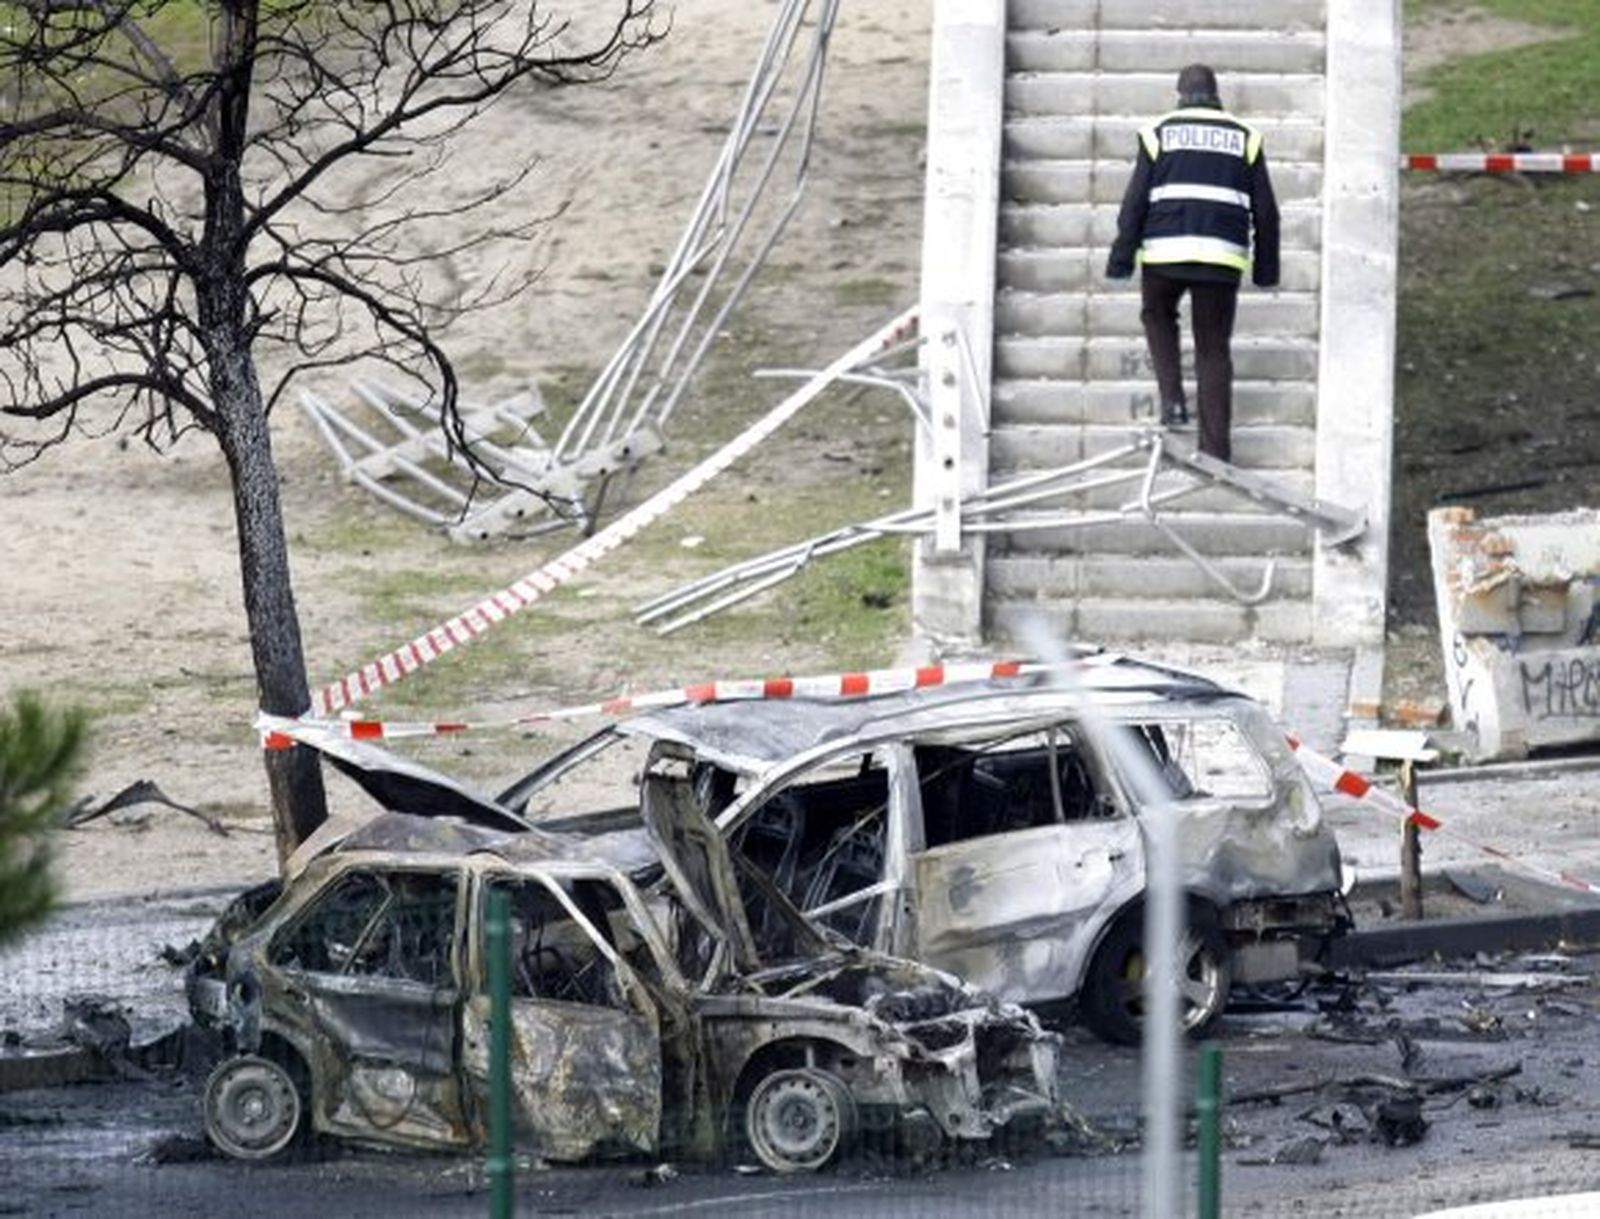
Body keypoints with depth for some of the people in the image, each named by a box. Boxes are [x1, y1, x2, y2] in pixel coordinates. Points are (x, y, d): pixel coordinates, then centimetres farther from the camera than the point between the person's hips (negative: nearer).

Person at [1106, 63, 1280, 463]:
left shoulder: (1159, 134, 6)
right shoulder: (1244, 138, 11)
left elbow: (1135, 202, 1)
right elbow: (1265, 210, 10)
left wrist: (1121, 258, 4)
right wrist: (1266, 268, 17)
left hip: (1165, 250, -1)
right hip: (1222, 258, 1)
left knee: (1158, 315, 27)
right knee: (1214, 348, 7)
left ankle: (1172, 400, 10)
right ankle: (1216, 450, 2)